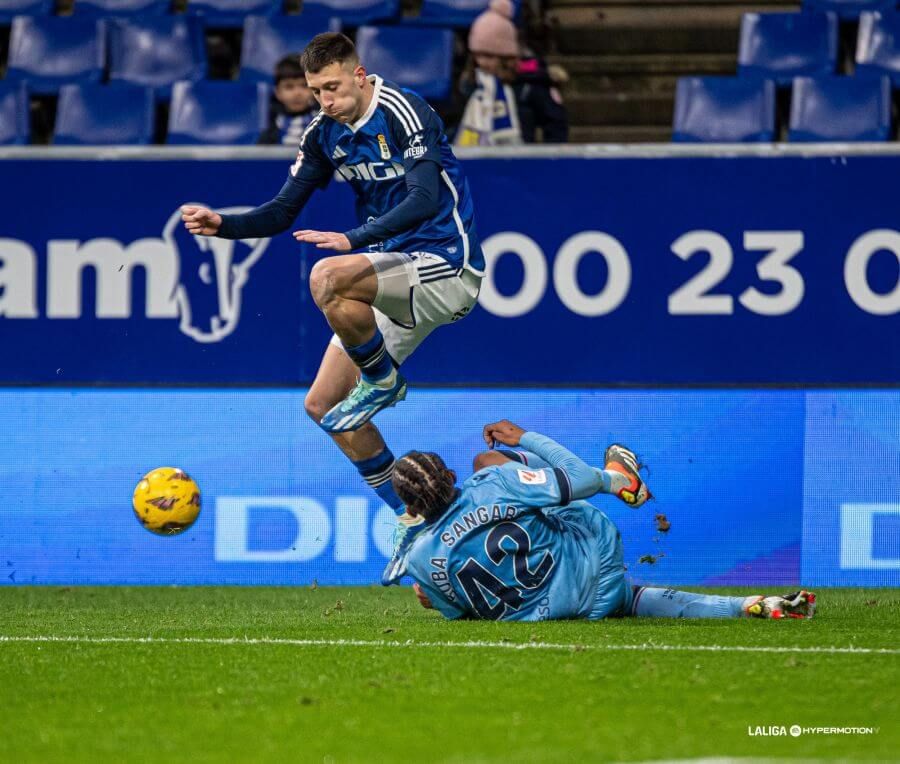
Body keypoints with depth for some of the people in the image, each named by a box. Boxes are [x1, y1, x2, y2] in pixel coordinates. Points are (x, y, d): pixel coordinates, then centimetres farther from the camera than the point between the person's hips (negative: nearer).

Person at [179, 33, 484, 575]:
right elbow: (283, 213, 10)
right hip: (397, 278, 9)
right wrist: (222, 225, -8)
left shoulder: (404, 113, -17)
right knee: (324, 407, 4)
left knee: (328, 278, -35)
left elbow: (424, 201, -28)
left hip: (446, 269, -9)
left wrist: (354, 240, -38)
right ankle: (414, 520, 14)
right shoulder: (325, 133, 6)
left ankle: (384, 381, -9)